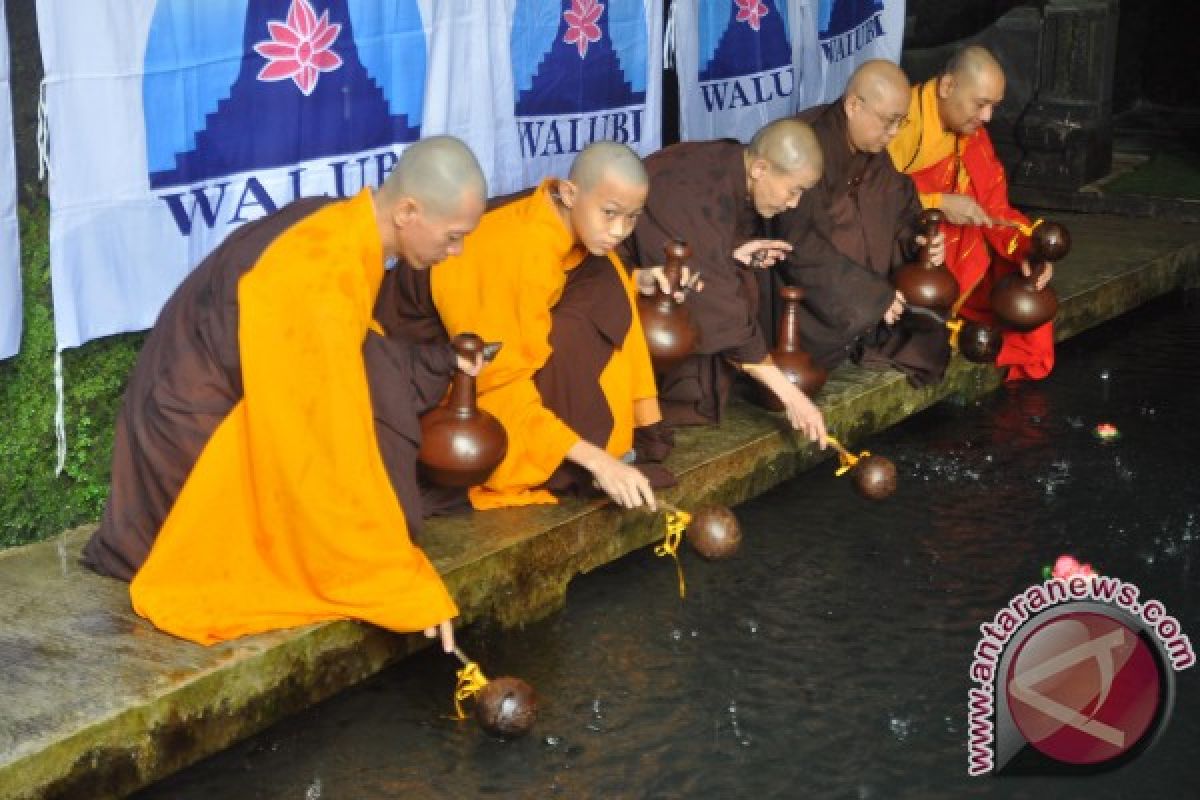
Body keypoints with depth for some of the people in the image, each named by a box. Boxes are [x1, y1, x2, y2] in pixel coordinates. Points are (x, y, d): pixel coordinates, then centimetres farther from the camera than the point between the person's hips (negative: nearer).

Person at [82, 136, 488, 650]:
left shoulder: (336, 222, -2)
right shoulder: (322, 279, -29)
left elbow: (339, 354, 17)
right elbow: (339, 449, -29)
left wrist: (442, 362, 5)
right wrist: (403, 583, -24)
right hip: (197, 435, -9)